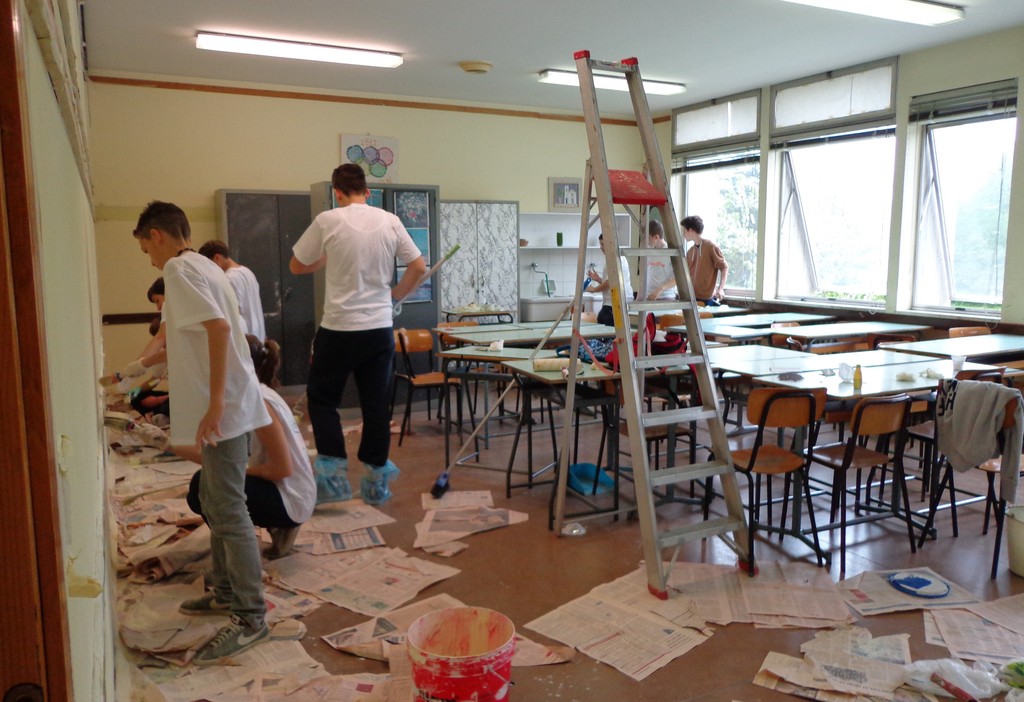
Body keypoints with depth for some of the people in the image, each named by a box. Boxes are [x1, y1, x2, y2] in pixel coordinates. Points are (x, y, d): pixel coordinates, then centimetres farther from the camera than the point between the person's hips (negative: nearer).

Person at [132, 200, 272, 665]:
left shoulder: (179, 269, -11)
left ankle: (251, 617, 3)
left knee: (228, 511, -5)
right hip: (223, 405, 10)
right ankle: (226, 591, 32)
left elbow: (218, 327, -25)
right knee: (214, 503, 19)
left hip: (222, 410, -10)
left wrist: (214, 404, -27)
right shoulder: (201, 266, 19)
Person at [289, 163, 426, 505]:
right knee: (377, 403, 10)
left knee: (321, 398, 13)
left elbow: (297, 266, 5)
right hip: (380, 327, 3)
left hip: (339, 327, -3)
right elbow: (419, 267, 4)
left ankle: (333, 473, 7)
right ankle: (377, 479, 17)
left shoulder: (328, 221, -6)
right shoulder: (390, 222, 2)